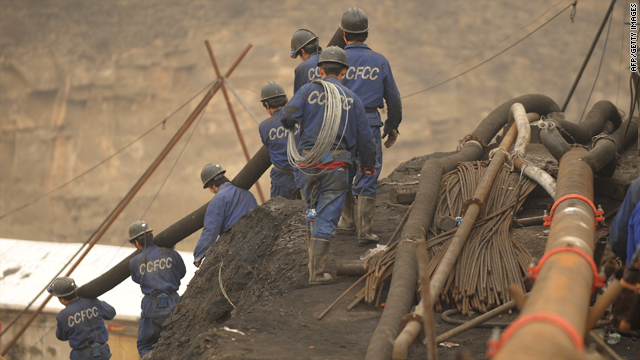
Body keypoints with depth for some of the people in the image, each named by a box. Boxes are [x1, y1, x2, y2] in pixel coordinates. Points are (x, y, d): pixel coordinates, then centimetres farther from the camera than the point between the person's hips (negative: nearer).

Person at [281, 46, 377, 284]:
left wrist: (291, 127, 14)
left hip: (308, 164, 1)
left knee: (312, 213, 20)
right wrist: (368, 165, 25)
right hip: (336, 165, -1)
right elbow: (364, 137, 10)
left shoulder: (309, 90, 3)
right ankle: (317, 272, -3)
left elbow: (289, 115, -11)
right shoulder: (352, 99, 7)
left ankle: (312, 262, 23)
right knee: (327, 218, -1)